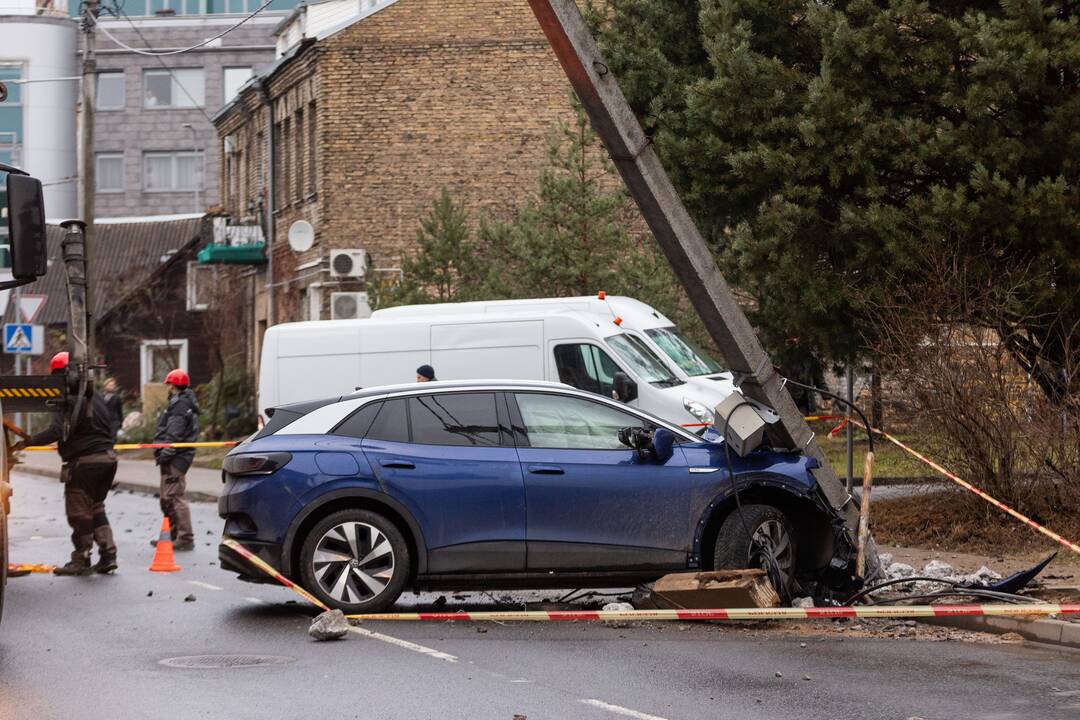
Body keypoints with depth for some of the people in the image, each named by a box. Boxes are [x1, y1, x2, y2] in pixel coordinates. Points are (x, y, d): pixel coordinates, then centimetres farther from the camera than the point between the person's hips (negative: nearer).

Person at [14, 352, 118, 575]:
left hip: (84, 462, -9)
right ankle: (108, 555, 12)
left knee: (79, 512, 2)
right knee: (96, 508, 19)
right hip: (107, 457, 9)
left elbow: (57, 431, -24)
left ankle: (81, 560, 7)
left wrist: (27, 442, -16)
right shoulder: (96, 397, 14)